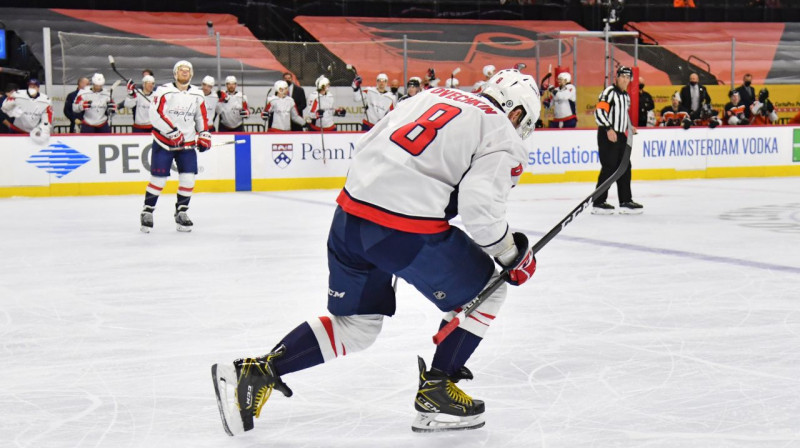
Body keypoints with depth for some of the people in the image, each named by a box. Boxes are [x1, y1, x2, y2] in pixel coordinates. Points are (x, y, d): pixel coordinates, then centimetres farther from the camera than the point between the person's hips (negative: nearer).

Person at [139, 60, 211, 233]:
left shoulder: (197, 94, 8)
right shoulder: (164, 91, -9)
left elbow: (201, 117, 19)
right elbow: (155, 115, -16)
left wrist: (204, 134, 7)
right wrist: (172, 131, -21)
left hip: (187, 144, 4)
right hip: (163, 142, -4)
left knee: (188, 179, -4)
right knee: (158, 179, -4)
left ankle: (181, 213, 11)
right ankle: (147, 212, 10)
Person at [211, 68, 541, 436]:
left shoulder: (432, 96, 24)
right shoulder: (501, 136, 3)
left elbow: (365, 146, 23)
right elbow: (480, 207, -13)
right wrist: (513, 256, 2)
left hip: (350, 214, 7)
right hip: (409, 229, -7)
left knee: (356, 326, 21)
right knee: (482, 291, 16)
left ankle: (255, 373, 11)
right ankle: (436, 393, 13)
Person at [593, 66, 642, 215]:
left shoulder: (626, 96, 18)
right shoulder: (609, 92, -10)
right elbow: (599, 112, -20)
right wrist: (608, 129, -27)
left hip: (620, 136, 9)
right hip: (607, 136, -9)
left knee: (625, 168, 8)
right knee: (609, 168, -10)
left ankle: (626, 201, 14)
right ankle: (598, 203, -6)